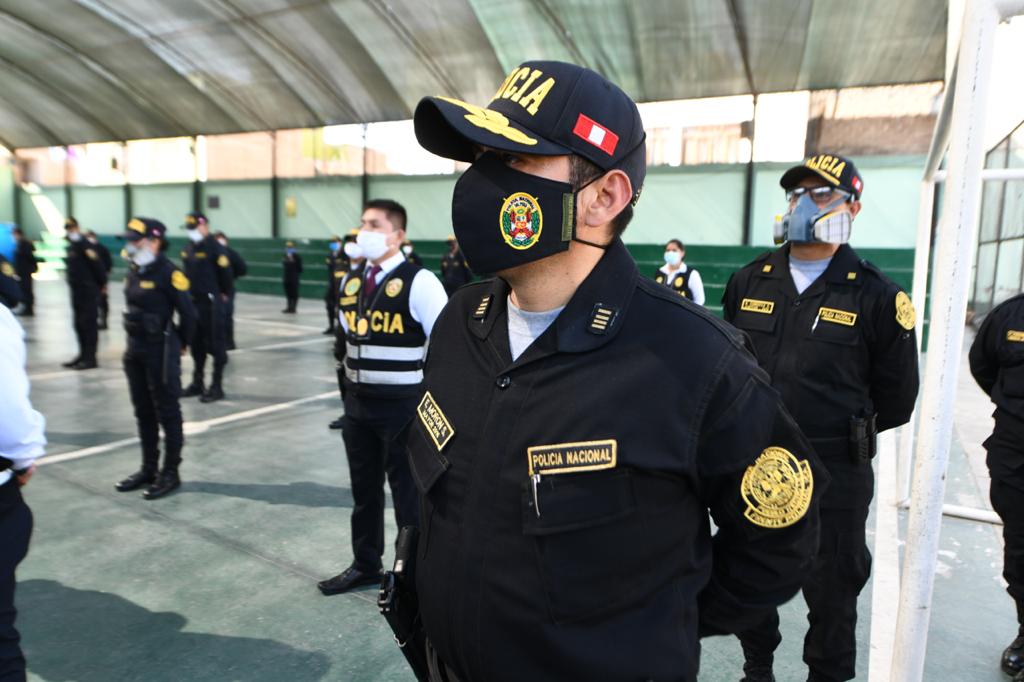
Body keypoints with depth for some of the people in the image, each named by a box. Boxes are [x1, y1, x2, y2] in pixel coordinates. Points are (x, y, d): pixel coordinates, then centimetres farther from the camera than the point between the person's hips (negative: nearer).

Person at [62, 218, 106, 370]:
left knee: (89, 323, -5)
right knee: (79, 324, 14)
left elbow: (98, 264, -18)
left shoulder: (85, 245, -13)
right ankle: (83, 354, 23)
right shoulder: (71, 246, 15)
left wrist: (102, 283, -11)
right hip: (76, 290, 9)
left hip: (88, 291, -9)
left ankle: (90, 358, -1)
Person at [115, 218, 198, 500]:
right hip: (135, 349, 8)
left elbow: (189, 313, -15)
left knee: (167, 413, 2)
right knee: (143, 412, 16)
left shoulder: (168, 272, -16)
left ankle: (170, 472, 13)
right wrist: (135, 341, 14)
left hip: (161, 352, -8)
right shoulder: (134, 271, 9)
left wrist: (180, 344, -3)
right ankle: (149, 468, 29)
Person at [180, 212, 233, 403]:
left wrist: (225, 295, -4)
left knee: (215, 344, -2)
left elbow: (226, 273, -13)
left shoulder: (215, 247, -12)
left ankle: (217, 386, 5)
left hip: (211, 303, -8)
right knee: (196, 344, 15)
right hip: (193, 301, 8)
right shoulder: (188, 248, 12)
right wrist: (189, 293, 17)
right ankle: (197, 383, 27)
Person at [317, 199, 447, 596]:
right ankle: (365, 564, 37)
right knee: (364, 487, 19)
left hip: (403, 404, -7)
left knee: (408, 490, 6)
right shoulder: (351, 282, 8)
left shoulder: (418, 282, -15)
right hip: (357, 402, 7)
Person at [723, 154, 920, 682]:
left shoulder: (875, 296, -8)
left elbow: (895, 395, 1)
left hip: (834, 474, -3)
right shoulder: (749, 281, 2)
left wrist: (847, 433, 10)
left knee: (831, 591, 13)